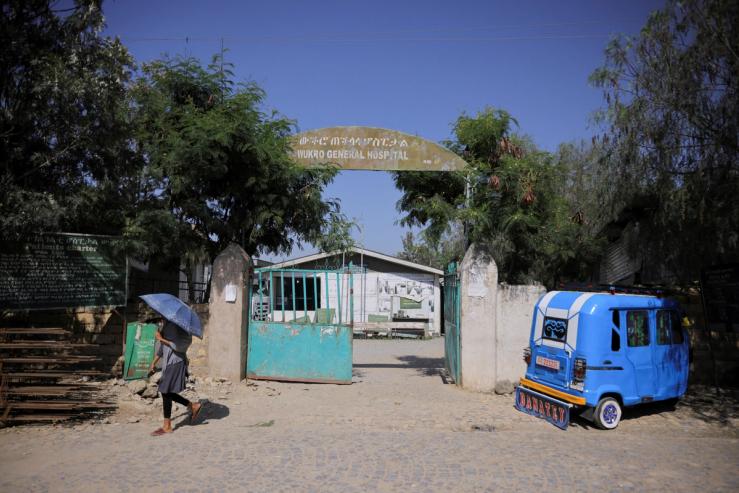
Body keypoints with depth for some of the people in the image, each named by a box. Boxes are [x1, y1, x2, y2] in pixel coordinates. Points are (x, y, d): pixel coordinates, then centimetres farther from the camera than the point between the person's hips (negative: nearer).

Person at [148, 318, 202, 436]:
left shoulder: (175, 324, -15)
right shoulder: (163, 324, 12)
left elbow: (178, 345, -23)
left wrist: (161, 338, -18)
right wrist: (154, 362, 26)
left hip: (175, 363, -9)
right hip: (168, 363, 9)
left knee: (166, 393, -3)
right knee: (167, 393, 12)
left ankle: (167, 426, 9)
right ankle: (193, 406, 25)